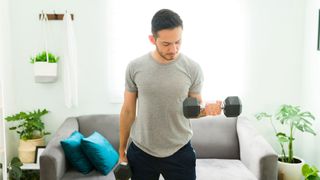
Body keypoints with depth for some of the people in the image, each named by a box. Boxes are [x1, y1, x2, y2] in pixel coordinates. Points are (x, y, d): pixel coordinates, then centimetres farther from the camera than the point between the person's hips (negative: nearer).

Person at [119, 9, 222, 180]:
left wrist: (206, 109, -22)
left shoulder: (192, 68, -9)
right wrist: (122, 151, 5)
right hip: (141, 152, 1)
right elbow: (128, 110, 1)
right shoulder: (135, 67, -8)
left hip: (180, 152, 0)